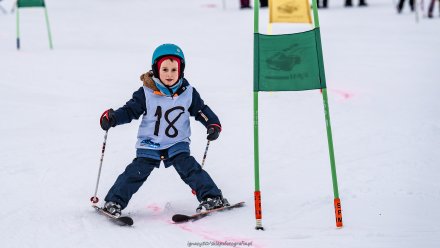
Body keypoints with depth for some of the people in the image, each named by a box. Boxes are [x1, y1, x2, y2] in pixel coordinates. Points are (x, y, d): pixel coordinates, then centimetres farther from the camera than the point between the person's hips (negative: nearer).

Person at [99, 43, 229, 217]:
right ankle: (114, 202, -1)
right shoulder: (146, 93, -8)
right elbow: (130, 110, -4)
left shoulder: (188, 93, -2)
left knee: (190, 169, -14)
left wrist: (213, 125, -7)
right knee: (136, 172, -10)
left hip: (177, 144, 1)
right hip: (149, 144, -1)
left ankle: (213, 198, -7)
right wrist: (112, 118, -21)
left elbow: (202, 110, 9)